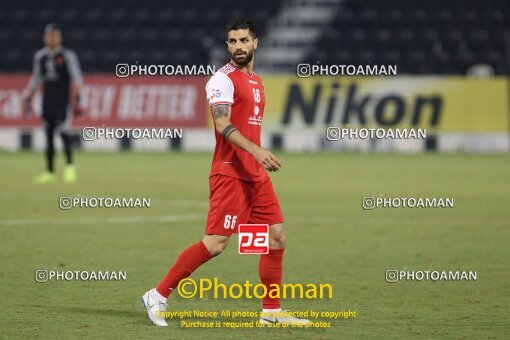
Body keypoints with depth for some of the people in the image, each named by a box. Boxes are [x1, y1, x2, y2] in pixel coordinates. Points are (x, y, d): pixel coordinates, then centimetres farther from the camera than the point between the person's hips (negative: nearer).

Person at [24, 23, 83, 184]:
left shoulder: (67, 55, -3)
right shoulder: (40, 56, 11)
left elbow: (76, 78, -6)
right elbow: (36, 79, 20)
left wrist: (76, 98, -16)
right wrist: (28, 98, 17)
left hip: (63, 101, -5)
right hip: (47, 102, 5)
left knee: (64, 131, -15)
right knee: (48, 135, 5)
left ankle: (69, 166, -7)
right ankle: (50, 172, 9)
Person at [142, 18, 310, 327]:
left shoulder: (257, 81, 18)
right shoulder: (224, 79, -9)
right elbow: (223, 124, -22)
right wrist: (257, 151, -34)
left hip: (256, 174, 9)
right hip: (230, 172, -9)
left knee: (277, 237, 6)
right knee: (216, 243, -13)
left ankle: (271, 312, 13)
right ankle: (158, 296, -4)